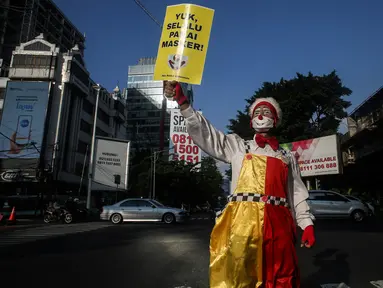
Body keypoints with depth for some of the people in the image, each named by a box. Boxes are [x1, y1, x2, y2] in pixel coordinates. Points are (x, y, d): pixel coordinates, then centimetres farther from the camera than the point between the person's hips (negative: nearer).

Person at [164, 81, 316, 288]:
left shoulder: (286, 157, 20)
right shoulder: (237, 146, 14)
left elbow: (297, 193, 19)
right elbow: (205, 133, 4)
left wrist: (307, 223, 8)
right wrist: (182, 101, -6)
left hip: (278, 223, 3)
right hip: (242, 220, -2)